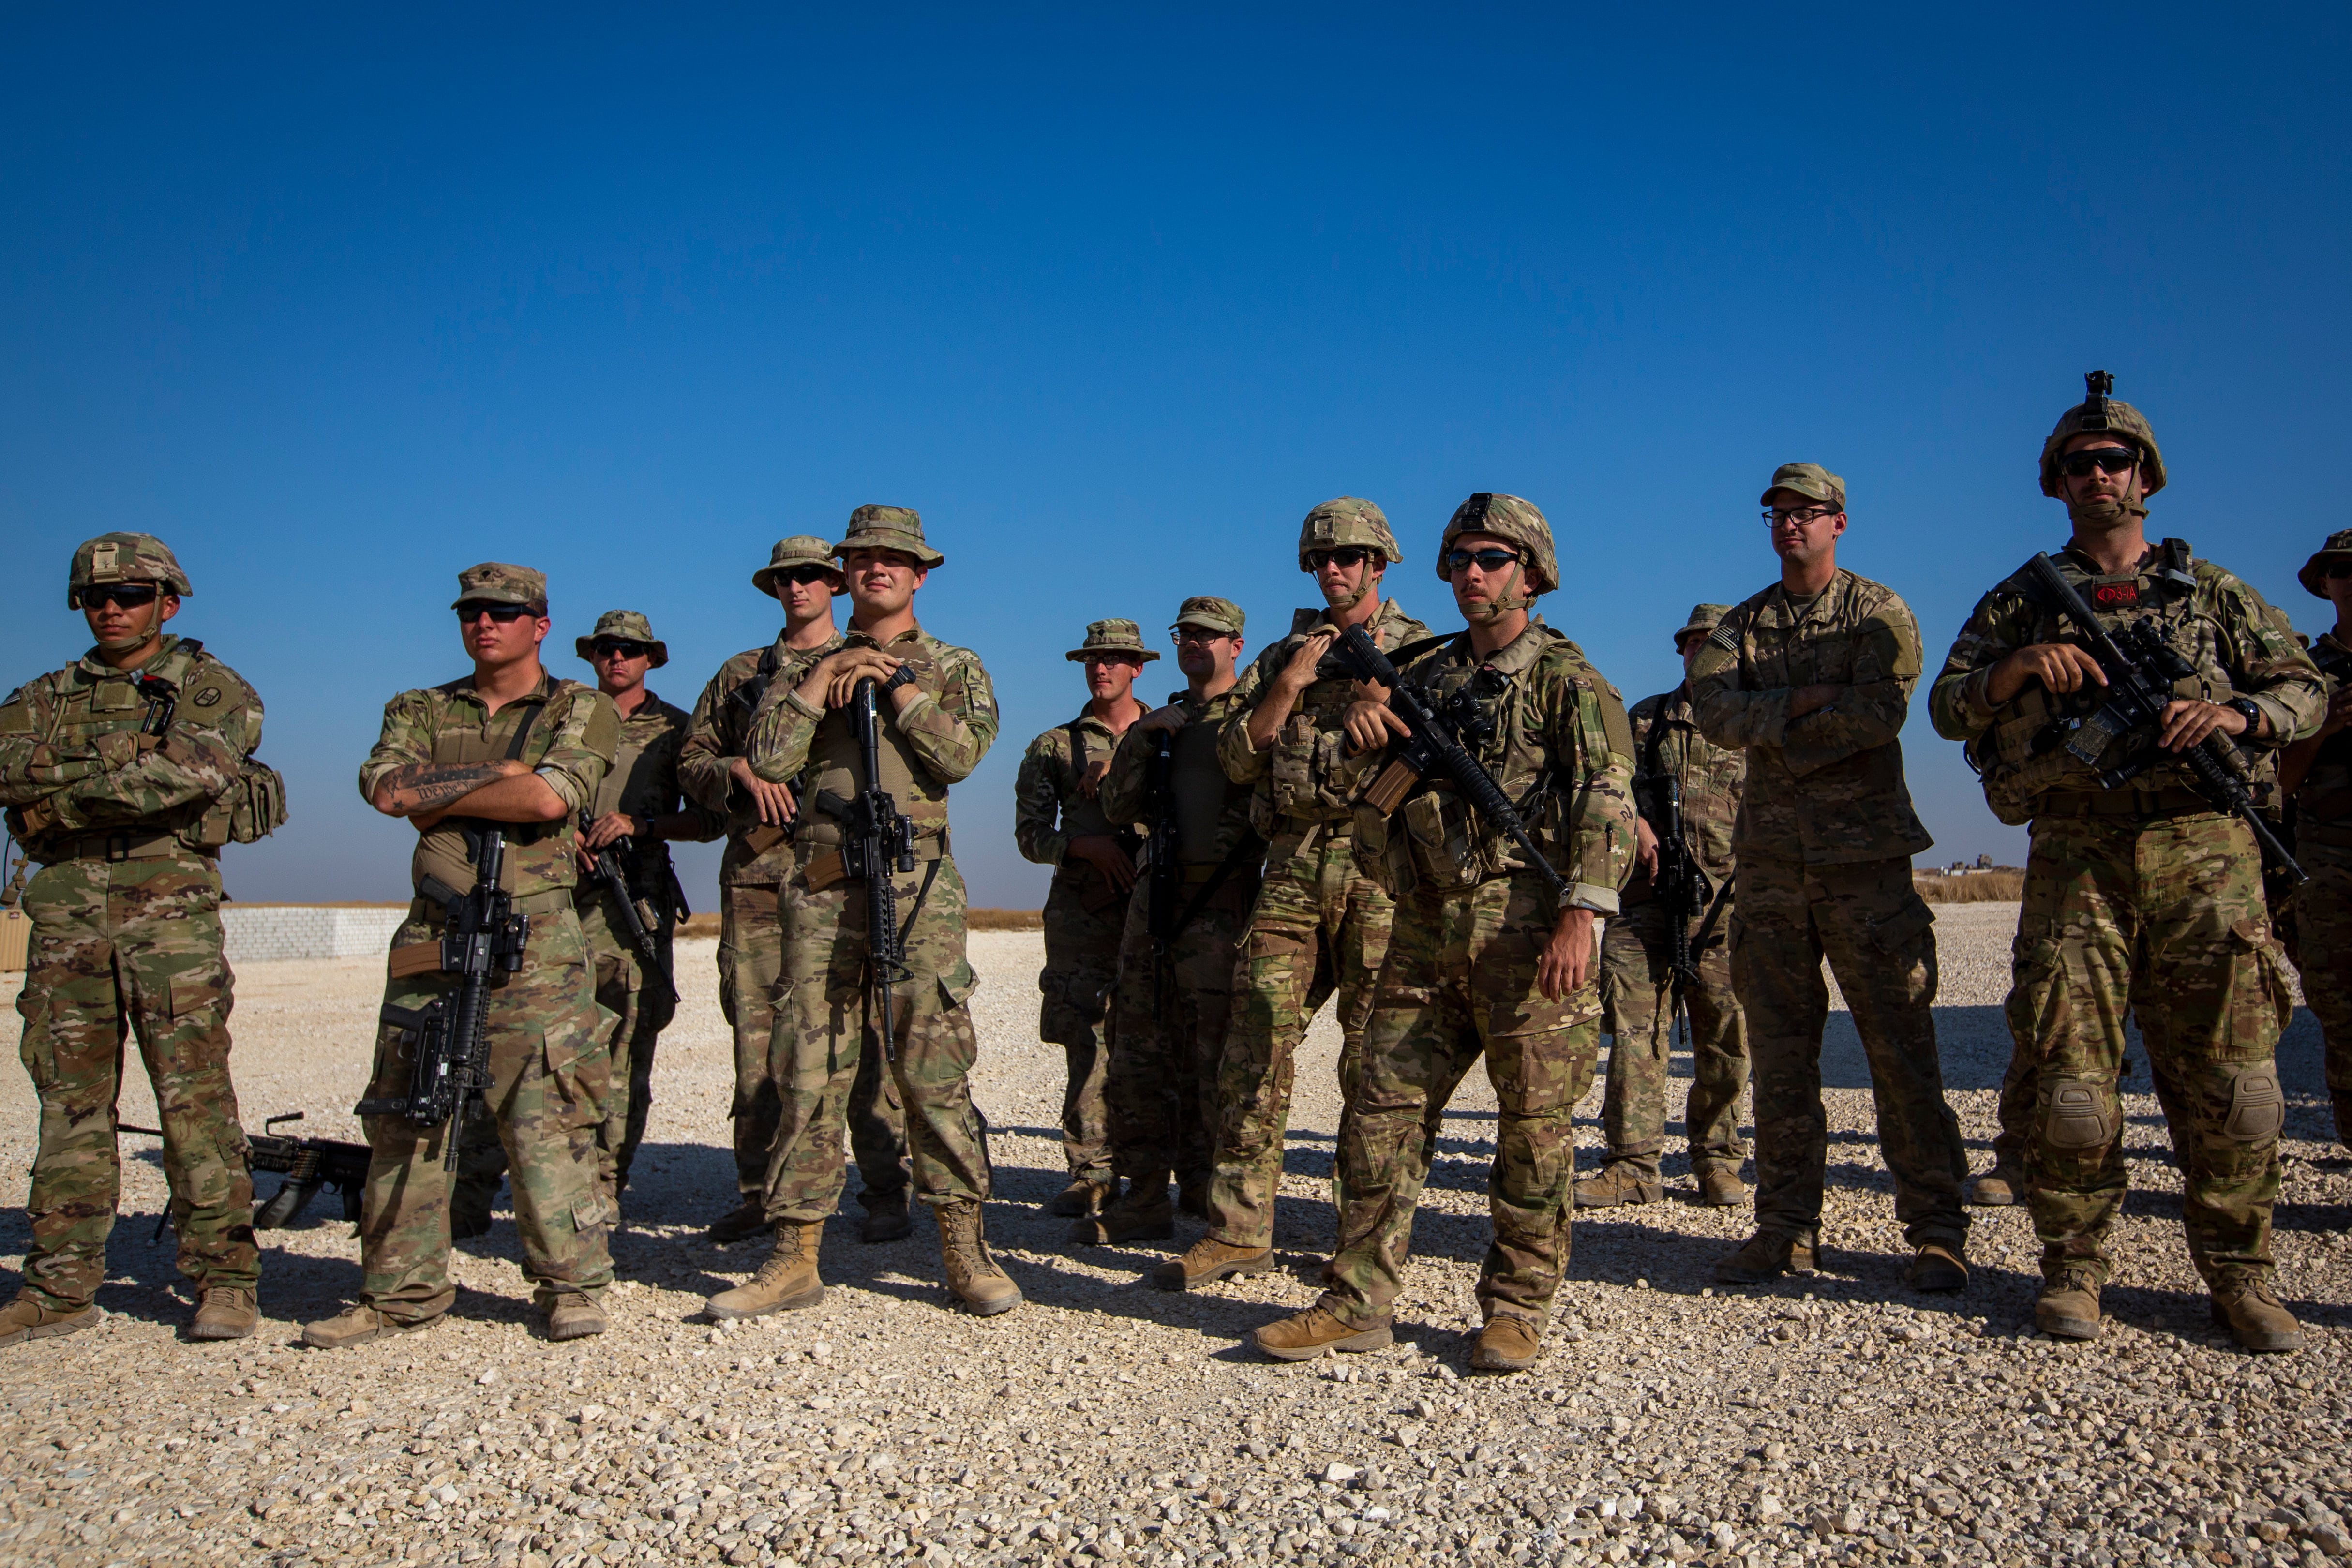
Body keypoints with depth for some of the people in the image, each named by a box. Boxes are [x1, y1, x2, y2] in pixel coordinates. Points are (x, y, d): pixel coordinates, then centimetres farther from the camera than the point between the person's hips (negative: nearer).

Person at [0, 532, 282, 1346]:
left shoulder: (212, 689, 4)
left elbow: (193, 769, -15)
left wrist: (67, 795, -9)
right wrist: (129, 771, -13)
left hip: (170, 906, -4)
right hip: (67, 911, 5)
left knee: (195, 1096, -6)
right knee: (70, 1101, 7)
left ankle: (226, 1279, -1)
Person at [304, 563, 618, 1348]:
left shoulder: (582, 710, 6)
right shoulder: (421, 710, 18)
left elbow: (549, 799, -14)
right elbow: (386, 788, -3)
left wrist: (440, 793, -3)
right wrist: (500, 772, -6)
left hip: (537, 942, -4)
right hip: (432, 937, 4)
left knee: (545, 1116, -5)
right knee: (404, 1115, 7)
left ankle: (573, 1283, 7)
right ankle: (400, 1293, 18)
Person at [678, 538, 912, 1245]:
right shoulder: (740, 673, 19)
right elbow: (691, 762, 15)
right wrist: (741, 771, -5)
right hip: (757, 875, 3)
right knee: (757, 1036, 3)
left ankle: (884, 1193, 2)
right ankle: (757, 1194, 13)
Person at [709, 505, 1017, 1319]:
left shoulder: (955, 666, 13)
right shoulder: (810, 665, 18)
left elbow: (961, 753, -7)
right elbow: (767, 757, 1)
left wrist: (892, 680, -5)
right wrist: (826, 674, -3)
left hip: (918, 887, -2)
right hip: (822, 889, 2)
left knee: (936, 1071, -3)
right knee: (808, 1075, 3)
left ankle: (964, 1250, 6)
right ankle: (795, 1258, 12)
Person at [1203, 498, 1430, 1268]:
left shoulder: (1422, 650, 9)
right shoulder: (1282, 655, 19)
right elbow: (1236, 758, 9)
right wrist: (1290, 685, -1)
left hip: (1380, 864, -3)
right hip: (1293, 866, 3)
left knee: (1375, 1054, -1)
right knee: (1255, 1039, -2)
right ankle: (1238, 1228, 6)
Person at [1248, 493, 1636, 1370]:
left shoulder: (1564, 677, 0)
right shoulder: (1424, 676, 19)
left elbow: (1606, 801, -10)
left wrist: (1580, 915, -22)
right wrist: (1361, 734, -1)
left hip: (1526, 924, -5)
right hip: (1427, 929, 6)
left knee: (1534, 1120, 1)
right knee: (1383, 1108, 4)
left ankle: (1517, 1307, 14)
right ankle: (1359, 1303, 12)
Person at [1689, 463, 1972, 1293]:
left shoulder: (1879, 612, 4)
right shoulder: (1741, 624, 15)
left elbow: (1881, 711, -14)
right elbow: (1713, 708, -4)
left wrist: (1771, 732, -8)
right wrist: (1805, 703, -14)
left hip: (1864, 852, -4)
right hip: (1770, 858, 4)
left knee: (1901, 1046, -3)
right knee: (1779, 1051, 5)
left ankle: (1936, 1230, 6)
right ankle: (1787, 1228, 12)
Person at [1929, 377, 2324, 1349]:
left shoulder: (2209, 591, 17)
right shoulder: (2021, 601, 15)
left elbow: (2304, 686, 14)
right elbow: (1948, 709, 9)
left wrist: (2236, 713, -7)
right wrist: (2017, 669, -10)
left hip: (2206, 850, 1)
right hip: (2077, 856, 0)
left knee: (2229, 1070, -1)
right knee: (2069, 1072, -3)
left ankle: (2238, 1273, 13)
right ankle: (2073, 1268, 9)